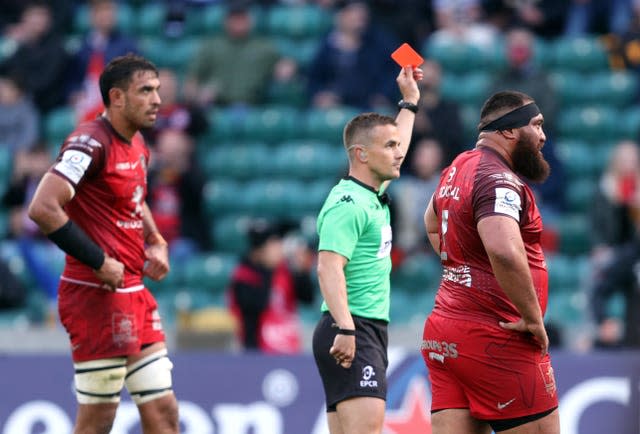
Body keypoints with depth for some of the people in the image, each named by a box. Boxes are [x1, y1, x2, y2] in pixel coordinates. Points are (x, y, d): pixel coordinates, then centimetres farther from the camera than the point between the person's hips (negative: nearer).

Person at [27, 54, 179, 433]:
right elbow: (43, 208, -25)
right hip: (97, 296, -9)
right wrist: (98, 262, -20)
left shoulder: (137, 145, 14)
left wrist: (156, 242, 13)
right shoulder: (92, 142, -15)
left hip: (135, 294, 9)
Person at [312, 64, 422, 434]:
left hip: (369, 333, 10)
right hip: (353, 333, -10)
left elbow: (394, 157, 38)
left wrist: (410, 102, 44)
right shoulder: (348, 203, -12)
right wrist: (345, 328, -31)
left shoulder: (373, 196, 17)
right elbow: (329, 268, -22)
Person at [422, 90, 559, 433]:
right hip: (495, 340, -9)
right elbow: (505, 252, -33)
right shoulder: (498, 180, -15)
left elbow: (432, 223, 39)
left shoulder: (458, 169, 16)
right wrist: (533, 318, -22)